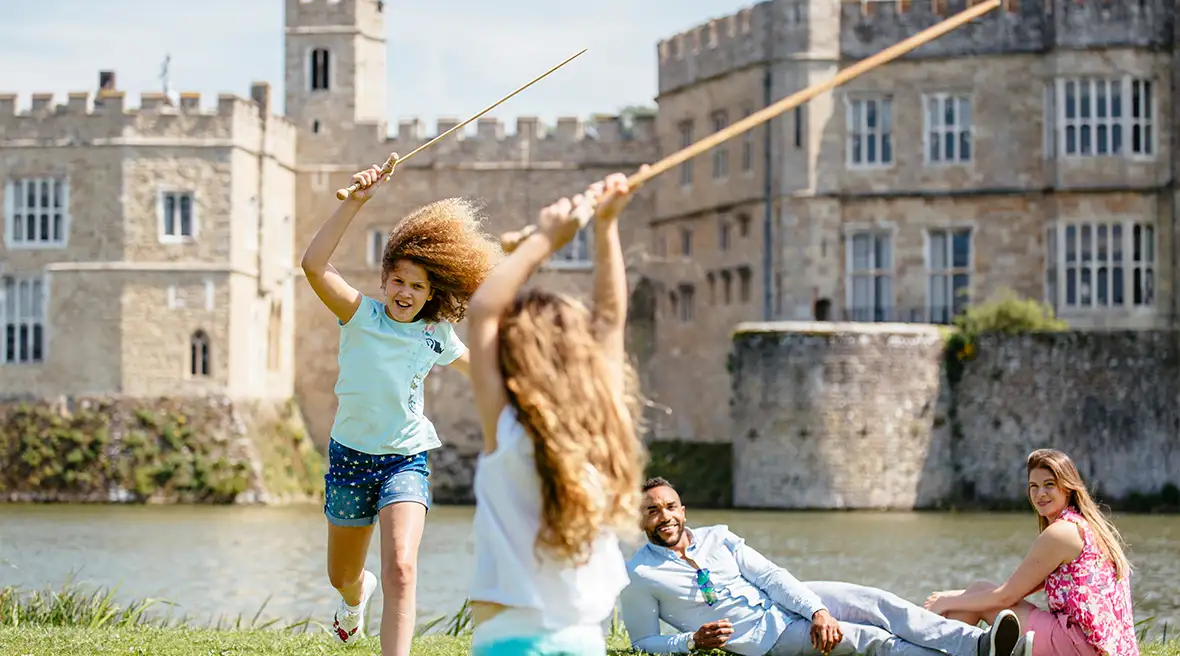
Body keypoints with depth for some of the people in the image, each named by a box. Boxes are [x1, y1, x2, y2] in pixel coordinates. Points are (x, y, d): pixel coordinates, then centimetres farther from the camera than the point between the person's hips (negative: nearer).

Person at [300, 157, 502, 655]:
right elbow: (314, 264, -25)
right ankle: (357, 596, 58)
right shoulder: (361, 314, -9)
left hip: (406, 462, 0)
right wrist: (355, 202, -31)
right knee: (342, 575, 19)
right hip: (350, 457, 0)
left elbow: (478, 368, 22)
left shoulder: (437, 338, -1)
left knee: (401, 569, -24)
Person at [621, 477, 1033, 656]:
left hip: (785, 599, 5)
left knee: (877, 603, -20)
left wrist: (817, 610, -16)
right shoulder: (638, 575, -2)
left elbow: (770, 574, 1)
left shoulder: (717, 538, 11)